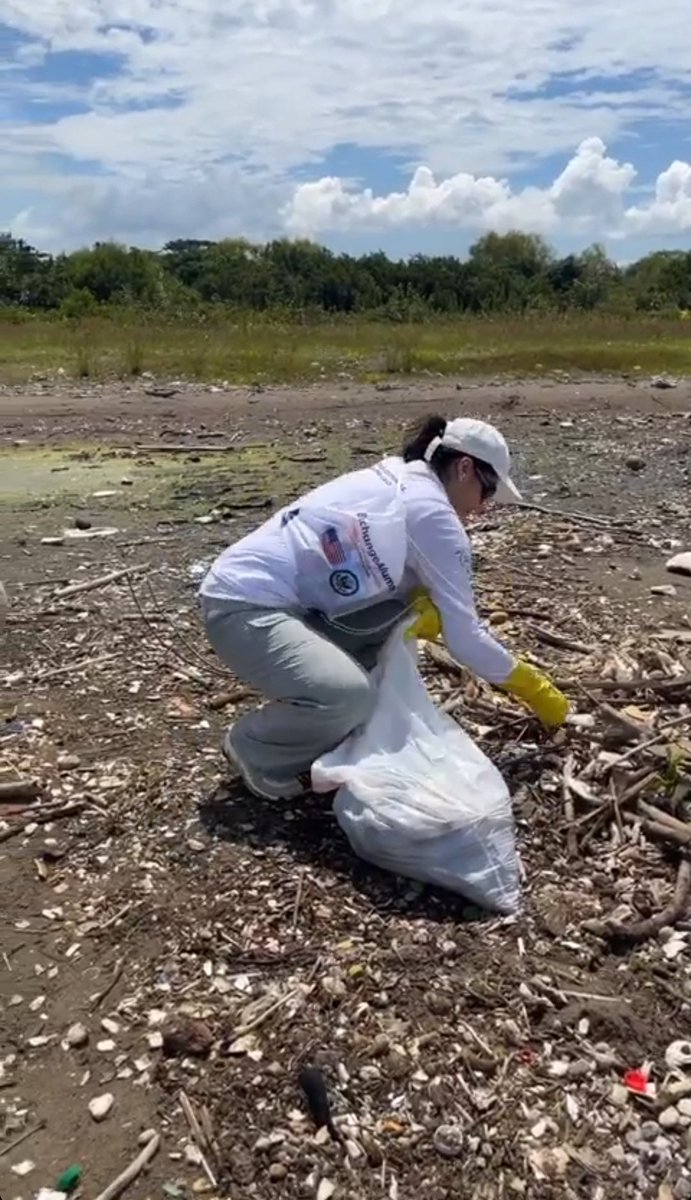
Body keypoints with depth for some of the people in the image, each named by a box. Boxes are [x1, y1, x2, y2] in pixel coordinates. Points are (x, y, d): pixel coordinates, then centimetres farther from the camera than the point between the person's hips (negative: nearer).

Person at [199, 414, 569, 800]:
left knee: (398, 614, 8)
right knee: (353, 696, -28)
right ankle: (254, 749, 0)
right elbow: (465, 637, -11)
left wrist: (424, 606, -8)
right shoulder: (434, 513, -13)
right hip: (245, 607, -10)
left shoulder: (394, 481, 14)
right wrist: (533, 686, 3)